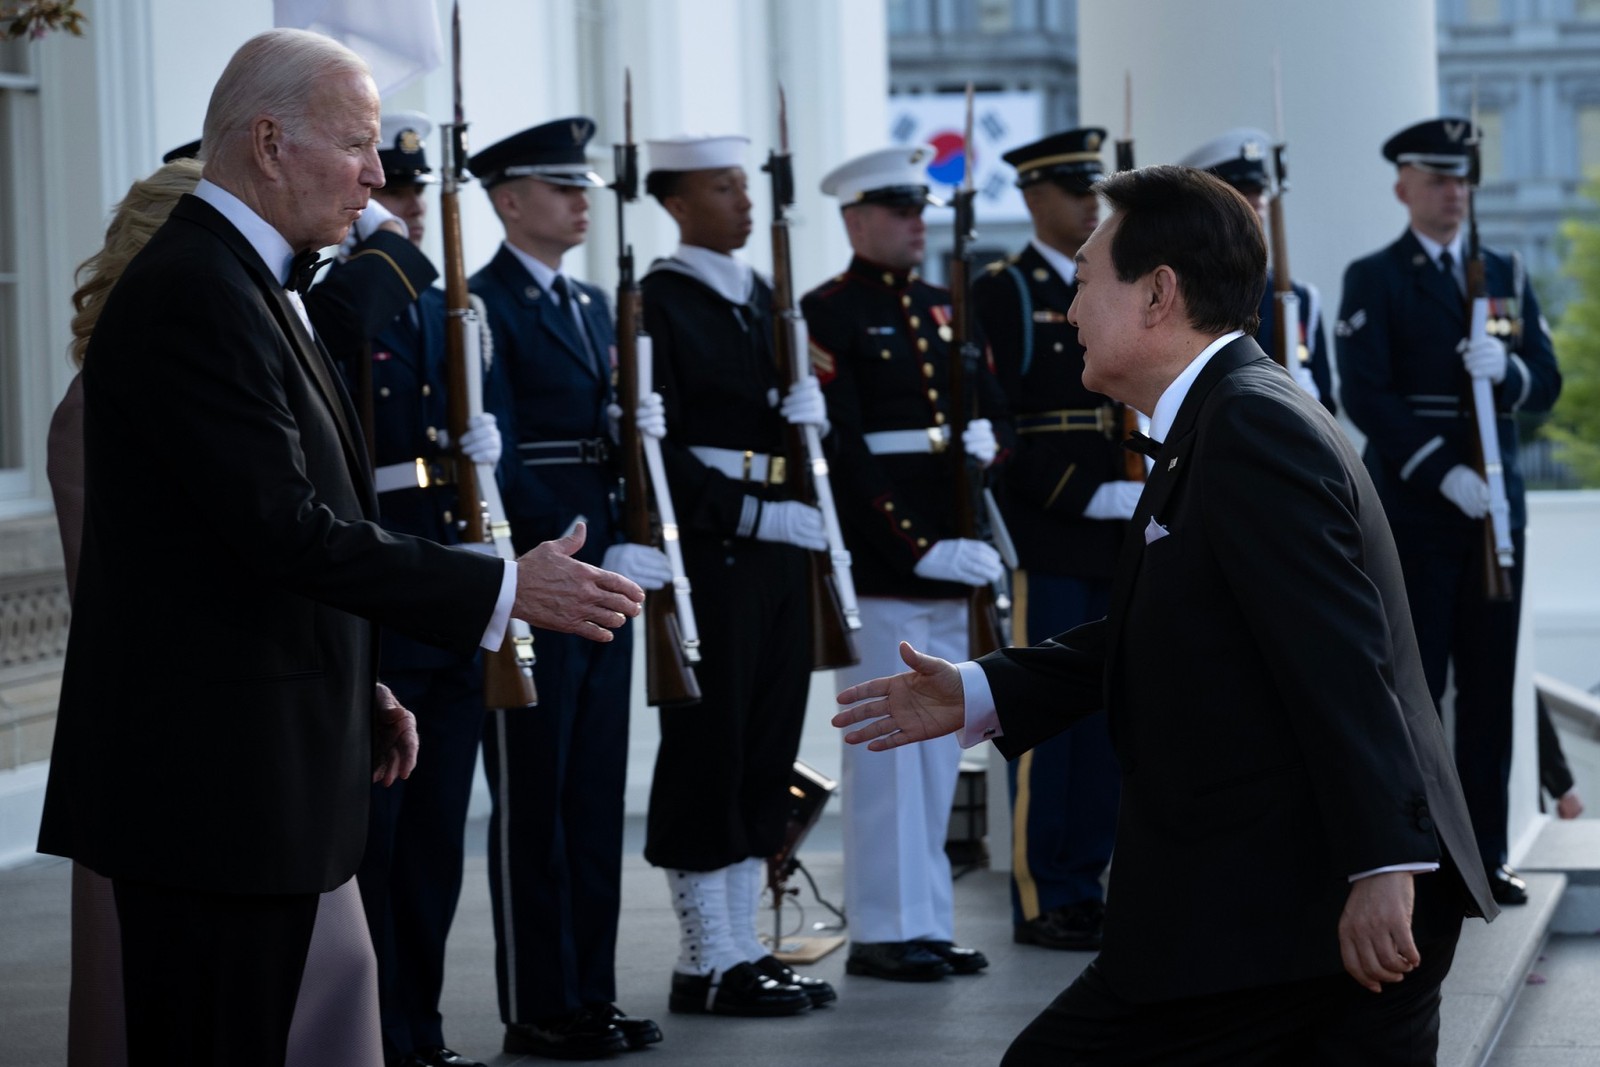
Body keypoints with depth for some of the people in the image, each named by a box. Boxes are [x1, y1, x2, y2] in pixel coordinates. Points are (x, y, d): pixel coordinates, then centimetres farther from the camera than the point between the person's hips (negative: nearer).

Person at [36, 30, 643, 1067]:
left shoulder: (245, 283, 17)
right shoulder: (192, 294, -17)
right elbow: (286, 528, -23)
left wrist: (354, 684, 17)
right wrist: (506, 588, -20)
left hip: (264, 766, 11)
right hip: (210, 776, -10)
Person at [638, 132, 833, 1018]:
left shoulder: (761, 297, 16)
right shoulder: (658, 302, -8)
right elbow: (656, 445, -15)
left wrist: (807, 410, -1)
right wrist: (752, 515, -19)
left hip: (779, 549, 8)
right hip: (710, 553, -8)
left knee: (766, 748, 10)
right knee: (708, 750, -3)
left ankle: (742, 949, 18)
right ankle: (706, 964, 4)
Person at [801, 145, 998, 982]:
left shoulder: (943, 310, 16)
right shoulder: (827, 315, -6)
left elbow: (984, 411, 19)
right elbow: (842, 450, -13)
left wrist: (983, 439, -6)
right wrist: (917, 549, -18)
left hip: (949, 555, 7)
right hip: (878, 560, -7)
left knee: (938, 746, 10)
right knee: (885, 744, -4)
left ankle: (927, 922, 17)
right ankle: (883, 931, 2)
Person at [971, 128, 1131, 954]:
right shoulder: (1001, 292, -4)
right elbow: (997, 419, -11)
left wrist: (1141, 498, 3)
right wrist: (1089, 499, -16)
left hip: (1115, 539, 6)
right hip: (1044, 538, -6)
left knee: (1106, 718, 8)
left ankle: (1087, 884, 16)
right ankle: (1041, 900, 2)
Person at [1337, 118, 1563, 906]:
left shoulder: (1507, 276, 15)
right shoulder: (1373, 281, 0)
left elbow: (1547, 384, 10)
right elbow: (1366, 397, -10)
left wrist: (1506, 368, -14)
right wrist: (1444, 474, -18)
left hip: (1496, 508, 5)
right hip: (1412, 515, -5)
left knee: (1490, 691, 7)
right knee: (1412, 691, -4)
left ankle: (1483, 856, 13)